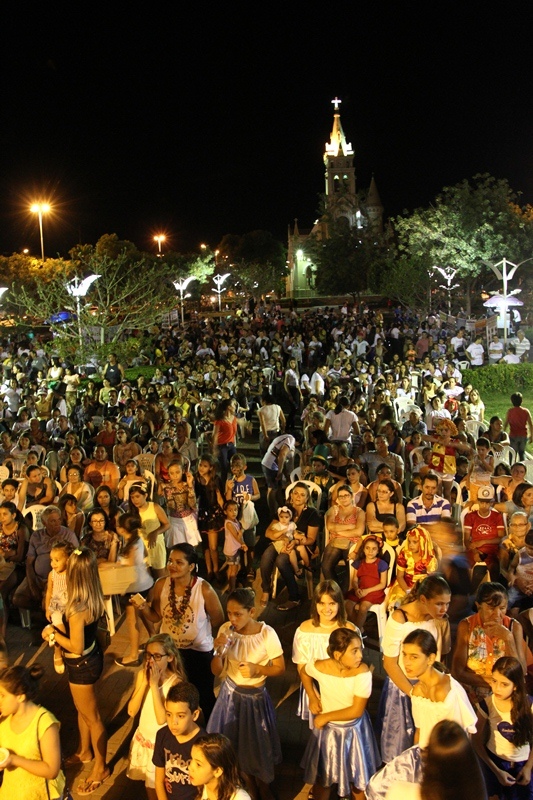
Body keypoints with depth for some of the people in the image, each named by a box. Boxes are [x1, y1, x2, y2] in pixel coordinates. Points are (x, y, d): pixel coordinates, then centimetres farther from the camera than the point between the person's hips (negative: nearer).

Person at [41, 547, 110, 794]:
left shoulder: (77, 609, -33)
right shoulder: (94, 599, -8)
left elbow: (77, 647, -27)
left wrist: (53, 633, -16)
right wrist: (58, 631, -3)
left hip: (81, 665, -8)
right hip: (92, 656, 8)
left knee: (92, 717, 11)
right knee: (82, 709, 29)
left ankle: (101, 767, 30)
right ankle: (84, 751, 50)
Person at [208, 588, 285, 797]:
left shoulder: (266, 633, -21)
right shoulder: (225, 630, -12)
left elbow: (280, 668, -10)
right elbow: (216, 671, -6)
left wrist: (257, 669, -25)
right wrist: (218, 651, -25)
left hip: (254, 698, -3)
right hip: (230, 694, 3)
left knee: (257, 748, 13)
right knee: (231, 748, 15)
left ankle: (263, 791, 41)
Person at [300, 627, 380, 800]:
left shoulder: (362, 672, -26)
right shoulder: (319, 667, -21)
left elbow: (357, 711, -23)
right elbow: (304, 671, 5)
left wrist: (326, 717, -17)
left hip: (354, 731, -1)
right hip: (327, 730, 1)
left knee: (358, 780, 15)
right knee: (322, 779, 19)